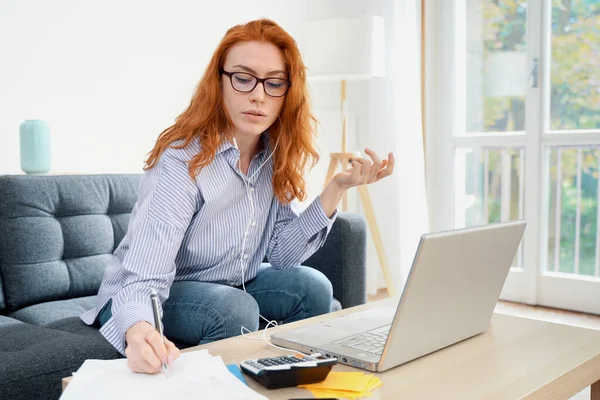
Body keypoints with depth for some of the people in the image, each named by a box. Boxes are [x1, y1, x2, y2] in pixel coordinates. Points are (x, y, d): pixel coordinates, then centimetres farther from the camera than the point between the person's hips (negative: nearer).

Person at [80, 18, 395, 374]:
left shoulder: (277, 154, -8)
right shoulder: (183, 161, -28)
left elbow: (282, 253, -9)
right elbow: (143, 281, -34)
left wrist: (337, 188, -19)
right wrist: (140, 332, -57)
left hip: (231, 286, 6)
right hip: (153, 296, -6)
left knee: (312, 288, -11)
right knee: (235, 310, -31)